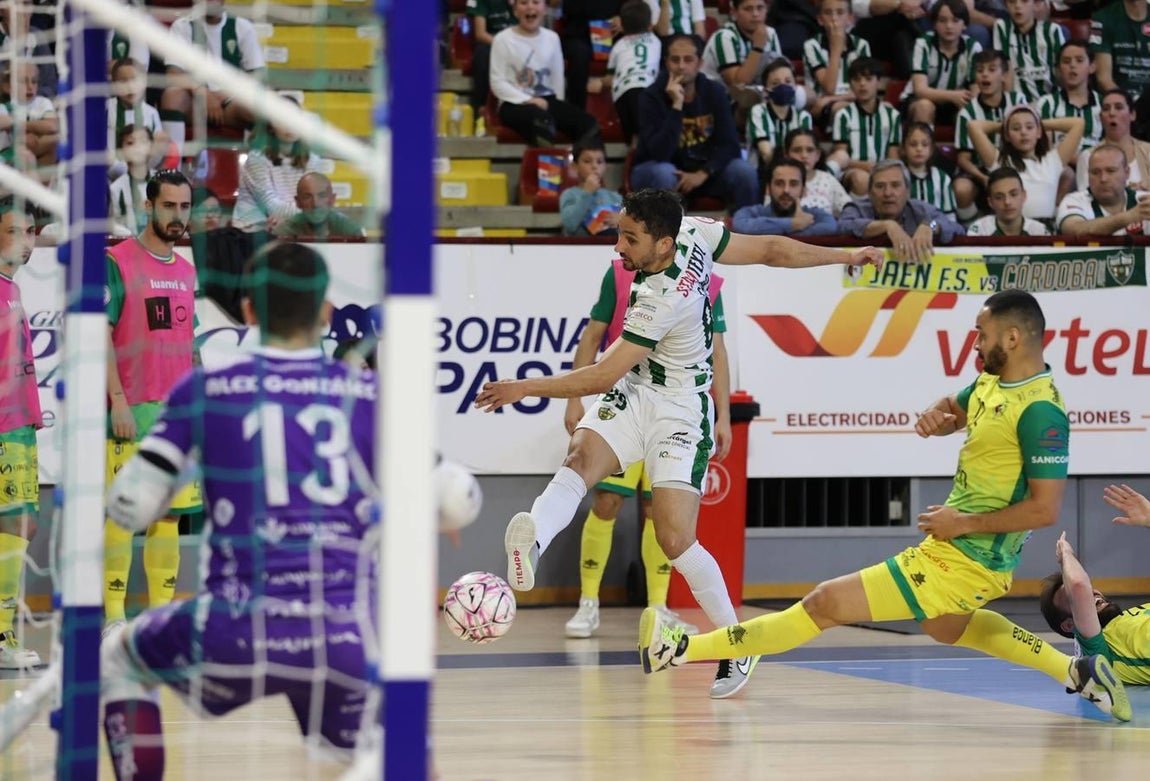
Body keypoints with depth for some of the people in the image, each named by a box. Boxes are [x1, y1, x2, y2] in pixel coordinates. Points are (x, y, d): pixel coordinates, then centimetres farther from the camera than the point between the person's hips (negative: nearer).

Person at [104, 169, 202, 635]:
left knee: (169, 513, 8)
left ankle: (162, 611, 13)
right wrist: (117, 399, -16)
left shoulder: (186, 271, 16)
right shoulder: (118, 262, -5)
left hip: (178, 410, 7)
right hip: (133, 410, -7)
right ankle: (114, 615, -4)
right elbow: (100, 334, -10)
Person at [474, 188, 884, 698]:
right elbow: (771, 250, 2)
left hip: (678, 409, -8)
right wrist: (844, 257, 15)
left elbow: (604, 375, -24)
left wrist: (525, 388, -20)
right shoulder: (692, 232, -7)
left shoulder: (662, 300, -29)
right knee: (581, 458, -24)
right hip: (633, 393, 8)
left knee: (676, 541, -12)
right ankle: (532, 544, -54)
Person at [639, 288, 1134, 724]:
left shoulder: (1040, 411, -24)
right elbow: (954, 410, 22)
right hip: (957, 547, 11)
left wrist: (963, 523, -21)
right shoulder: (992, 380, 4)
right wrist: (934, 416, -4)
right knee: (944, 628, 40)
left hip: (965, 561, -11)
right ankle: (1077, 671, 37)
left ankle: (682, 650, -11)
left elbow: (1044, 509, -27)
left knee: (826, 603, -11)